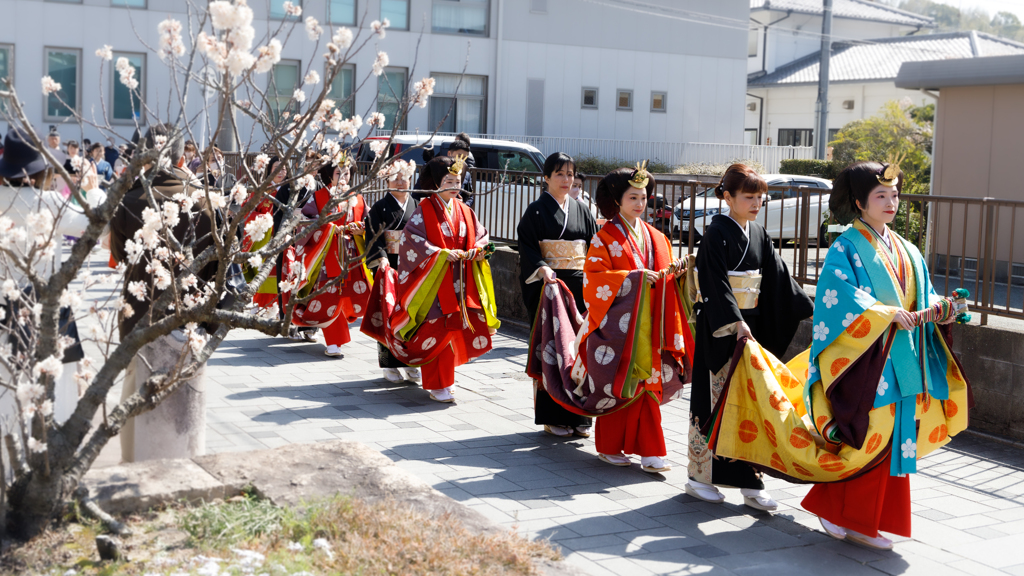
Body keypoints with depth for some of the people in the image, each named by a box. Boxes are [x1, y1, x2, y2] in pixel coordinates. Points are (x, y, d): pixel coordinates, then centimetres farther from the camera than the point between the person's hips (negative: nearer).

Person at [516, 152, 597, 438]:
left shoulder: (582, 211, 13)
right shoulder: (536, 210, 1)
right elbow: (527, 248, -6)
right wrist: (542, 269, -24)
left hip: (579, 286, 4)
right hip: (548, 285, -4)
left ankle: (577, 415, 10)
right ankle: (552, 417, 5)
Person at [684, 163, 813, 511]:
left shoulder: (759, 234, 11)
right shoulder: (717, 233, -10)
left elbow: (778, 275, 13)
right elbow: (717, 282, -18)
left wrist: (809, 309, 8)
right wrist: (735, 322, -27)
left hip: (751, 325, 7)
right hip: (719, 327, -6)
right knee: (714, 397, 0)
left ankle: (749, 481, 10)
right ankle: (700, 477, 12)